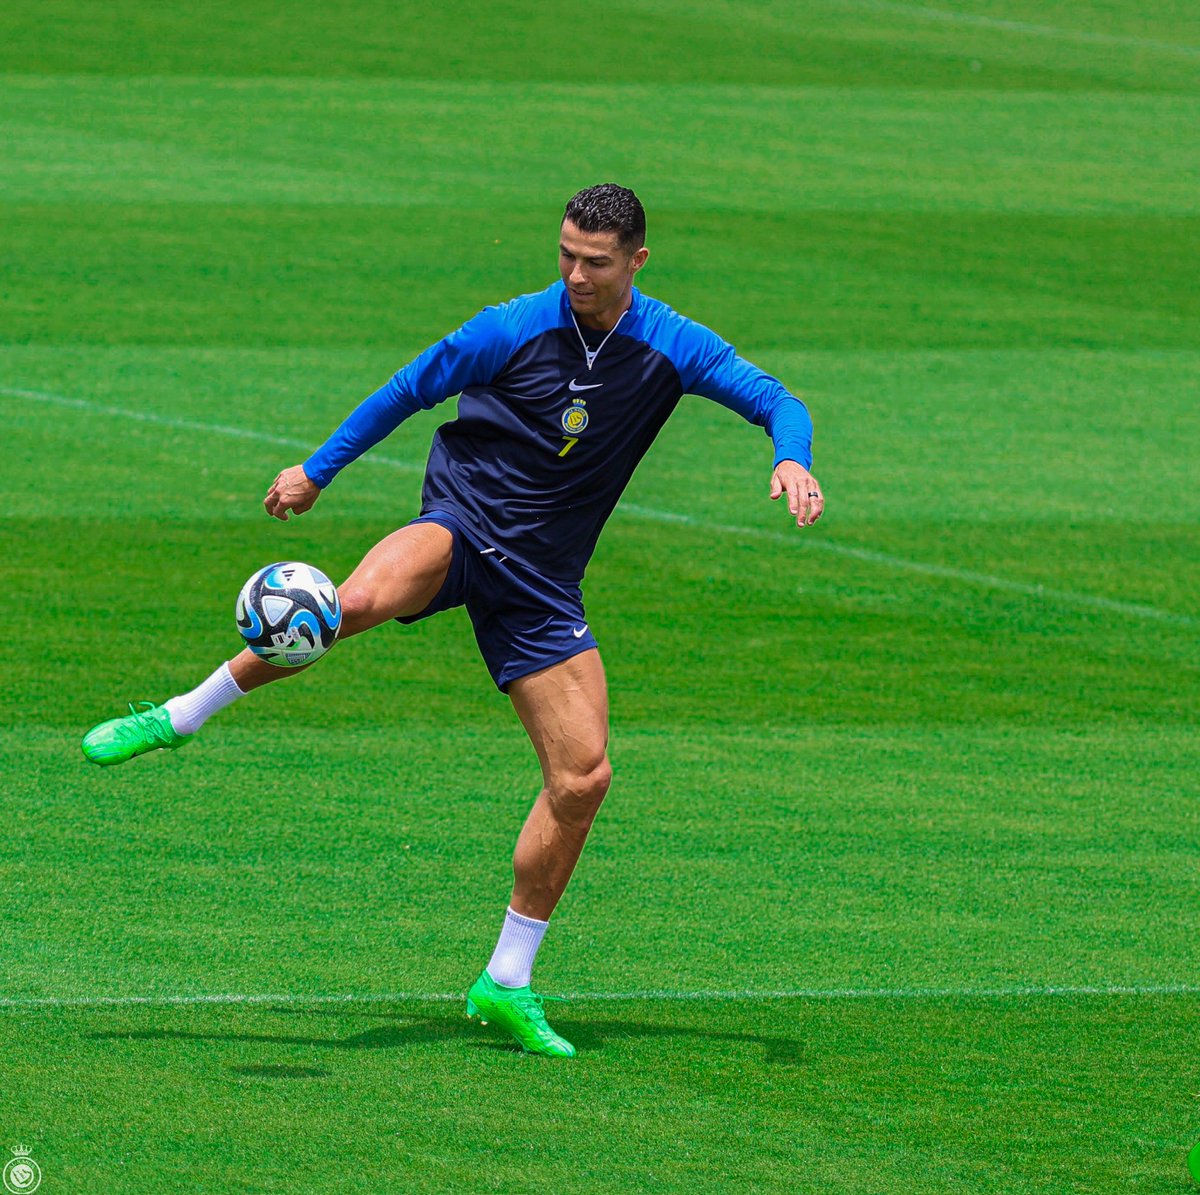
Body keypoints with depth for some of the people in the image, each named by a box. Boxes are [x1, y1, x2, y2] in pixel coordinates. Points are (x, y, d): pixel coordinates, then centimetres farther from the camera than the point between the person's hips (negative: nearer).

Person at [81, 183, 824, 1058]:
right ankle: (179, 718, -21)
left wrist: (792, 459, -20)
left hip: (541, 583, 3)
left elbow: (776, 402, 3)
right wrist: (318, 469, 10)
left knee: (584, 778, -7)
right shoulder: (514, 330, -6)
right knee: (362, 598, -38)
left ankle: (507, 984, 7)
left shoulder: (673, 348, -1)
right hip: (463, 525, -3)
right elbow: (412, 390, 5)